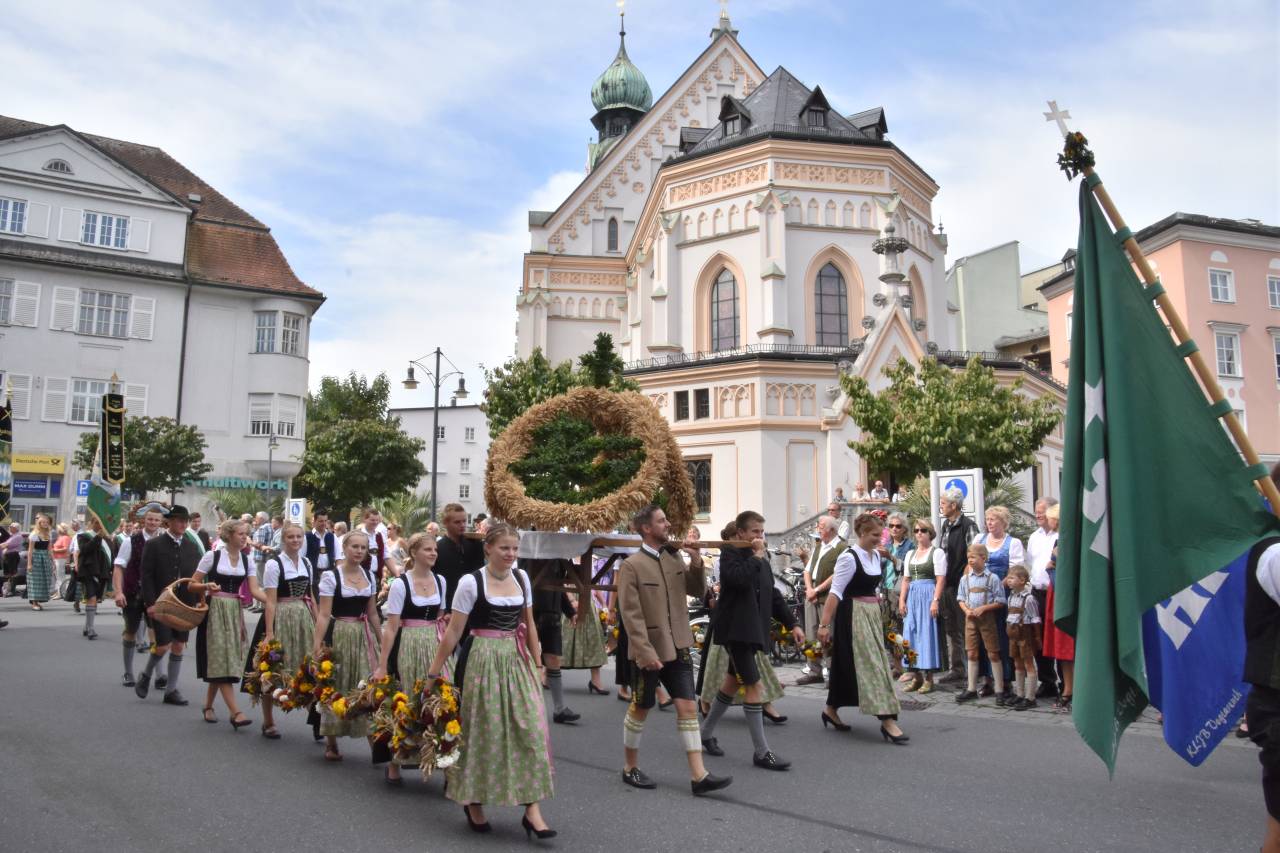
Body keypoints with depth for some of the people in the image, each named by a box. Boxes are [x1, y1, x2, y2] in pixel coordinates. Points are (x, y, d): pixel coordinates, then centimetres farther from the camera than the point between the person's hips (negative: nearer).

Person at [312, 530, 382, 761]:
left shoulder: (369, 576, 6)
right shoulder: (331, 575, -8)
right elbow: (324, 615, -11)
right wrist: (317, 645, -18)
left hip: (364, 635, 4)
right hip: (339, 635, -4)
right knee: (336, 688, 7)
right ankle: (331, 743, 22)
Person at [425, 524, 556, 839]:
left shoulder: (521, 577, 5)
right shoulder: (471, 582, -9)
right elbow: (454, 631, -6)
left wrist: (537, 664, 11)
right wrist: (434, 672, -4)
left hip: (518, 659, 4)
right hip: (483, 660, -4)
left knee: (530, 727, -3)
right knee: (482, 731, 5)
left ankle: (532, 809, 3)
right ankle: (474, 803, 25)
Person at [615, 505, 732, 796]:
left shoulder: (674, 558, 5)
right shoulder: (631, 565, -13)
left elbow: (698, 591, 11)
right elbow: (631, 614, -16)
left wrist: (697, 562, -6)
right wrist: (647, 653, -20)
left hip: (679, 648, 5)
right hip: (650, 651, -5)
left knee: (687, 708, 2)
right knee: (640, 709, 9)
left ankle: (698, 775, 4)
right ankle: (630, 768, 27)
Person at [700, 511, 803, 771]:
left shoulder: (762, 562, 17)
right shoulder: (730, 553, -8)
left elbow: (773, 596, 18)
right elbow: (738, 578, -28)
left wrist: (792, 624, 11)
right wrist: (756, 556, -16)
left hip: (752, 630, 9)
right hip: (734, 629, -9)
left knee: (734, 681, 16)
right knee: (753, 684, -10)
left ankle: (706, 732, 31)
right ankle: (761, 751, -5)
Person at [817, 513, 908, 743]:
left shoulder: (876, 556, 8)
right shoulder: (849, 557, -16)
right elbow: (836, 592, -19)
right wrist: (825, 624, -22)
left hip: (872, 614, 8)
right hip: (853, 615, -8)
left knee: (847, 664, 13)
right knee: (870, 663, -9)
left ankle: (831, 710, 26)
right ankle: (887, 720, -9)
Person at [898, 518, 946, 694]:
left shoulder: (937, 552, -2)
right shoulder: (910, 554, 17)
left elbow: (941, 580, -9)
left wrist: (935, 600, -18)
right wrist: (902, 600, 7)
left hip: (929, 594, -6)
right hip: (912, 596, 6)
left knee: (927, 634, -5)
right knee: (911, 634, 4)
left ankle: (928, 678, 2)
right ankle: (916, 676, 12)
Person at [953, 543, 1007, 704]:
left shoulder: (992, 578, -8)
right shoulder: (965, 578, 6)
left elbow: (1000, 602, -7)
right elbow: (961, 599, 12)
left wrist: (983, 608, -17)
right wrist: (967, 610, -7)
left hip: (987, 618, -4)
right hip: (970, 619, 4)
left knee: (993, 654, 1)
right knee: (972, 654, 9)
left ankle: (999, 690, 9)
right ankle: (971, 689, 16)